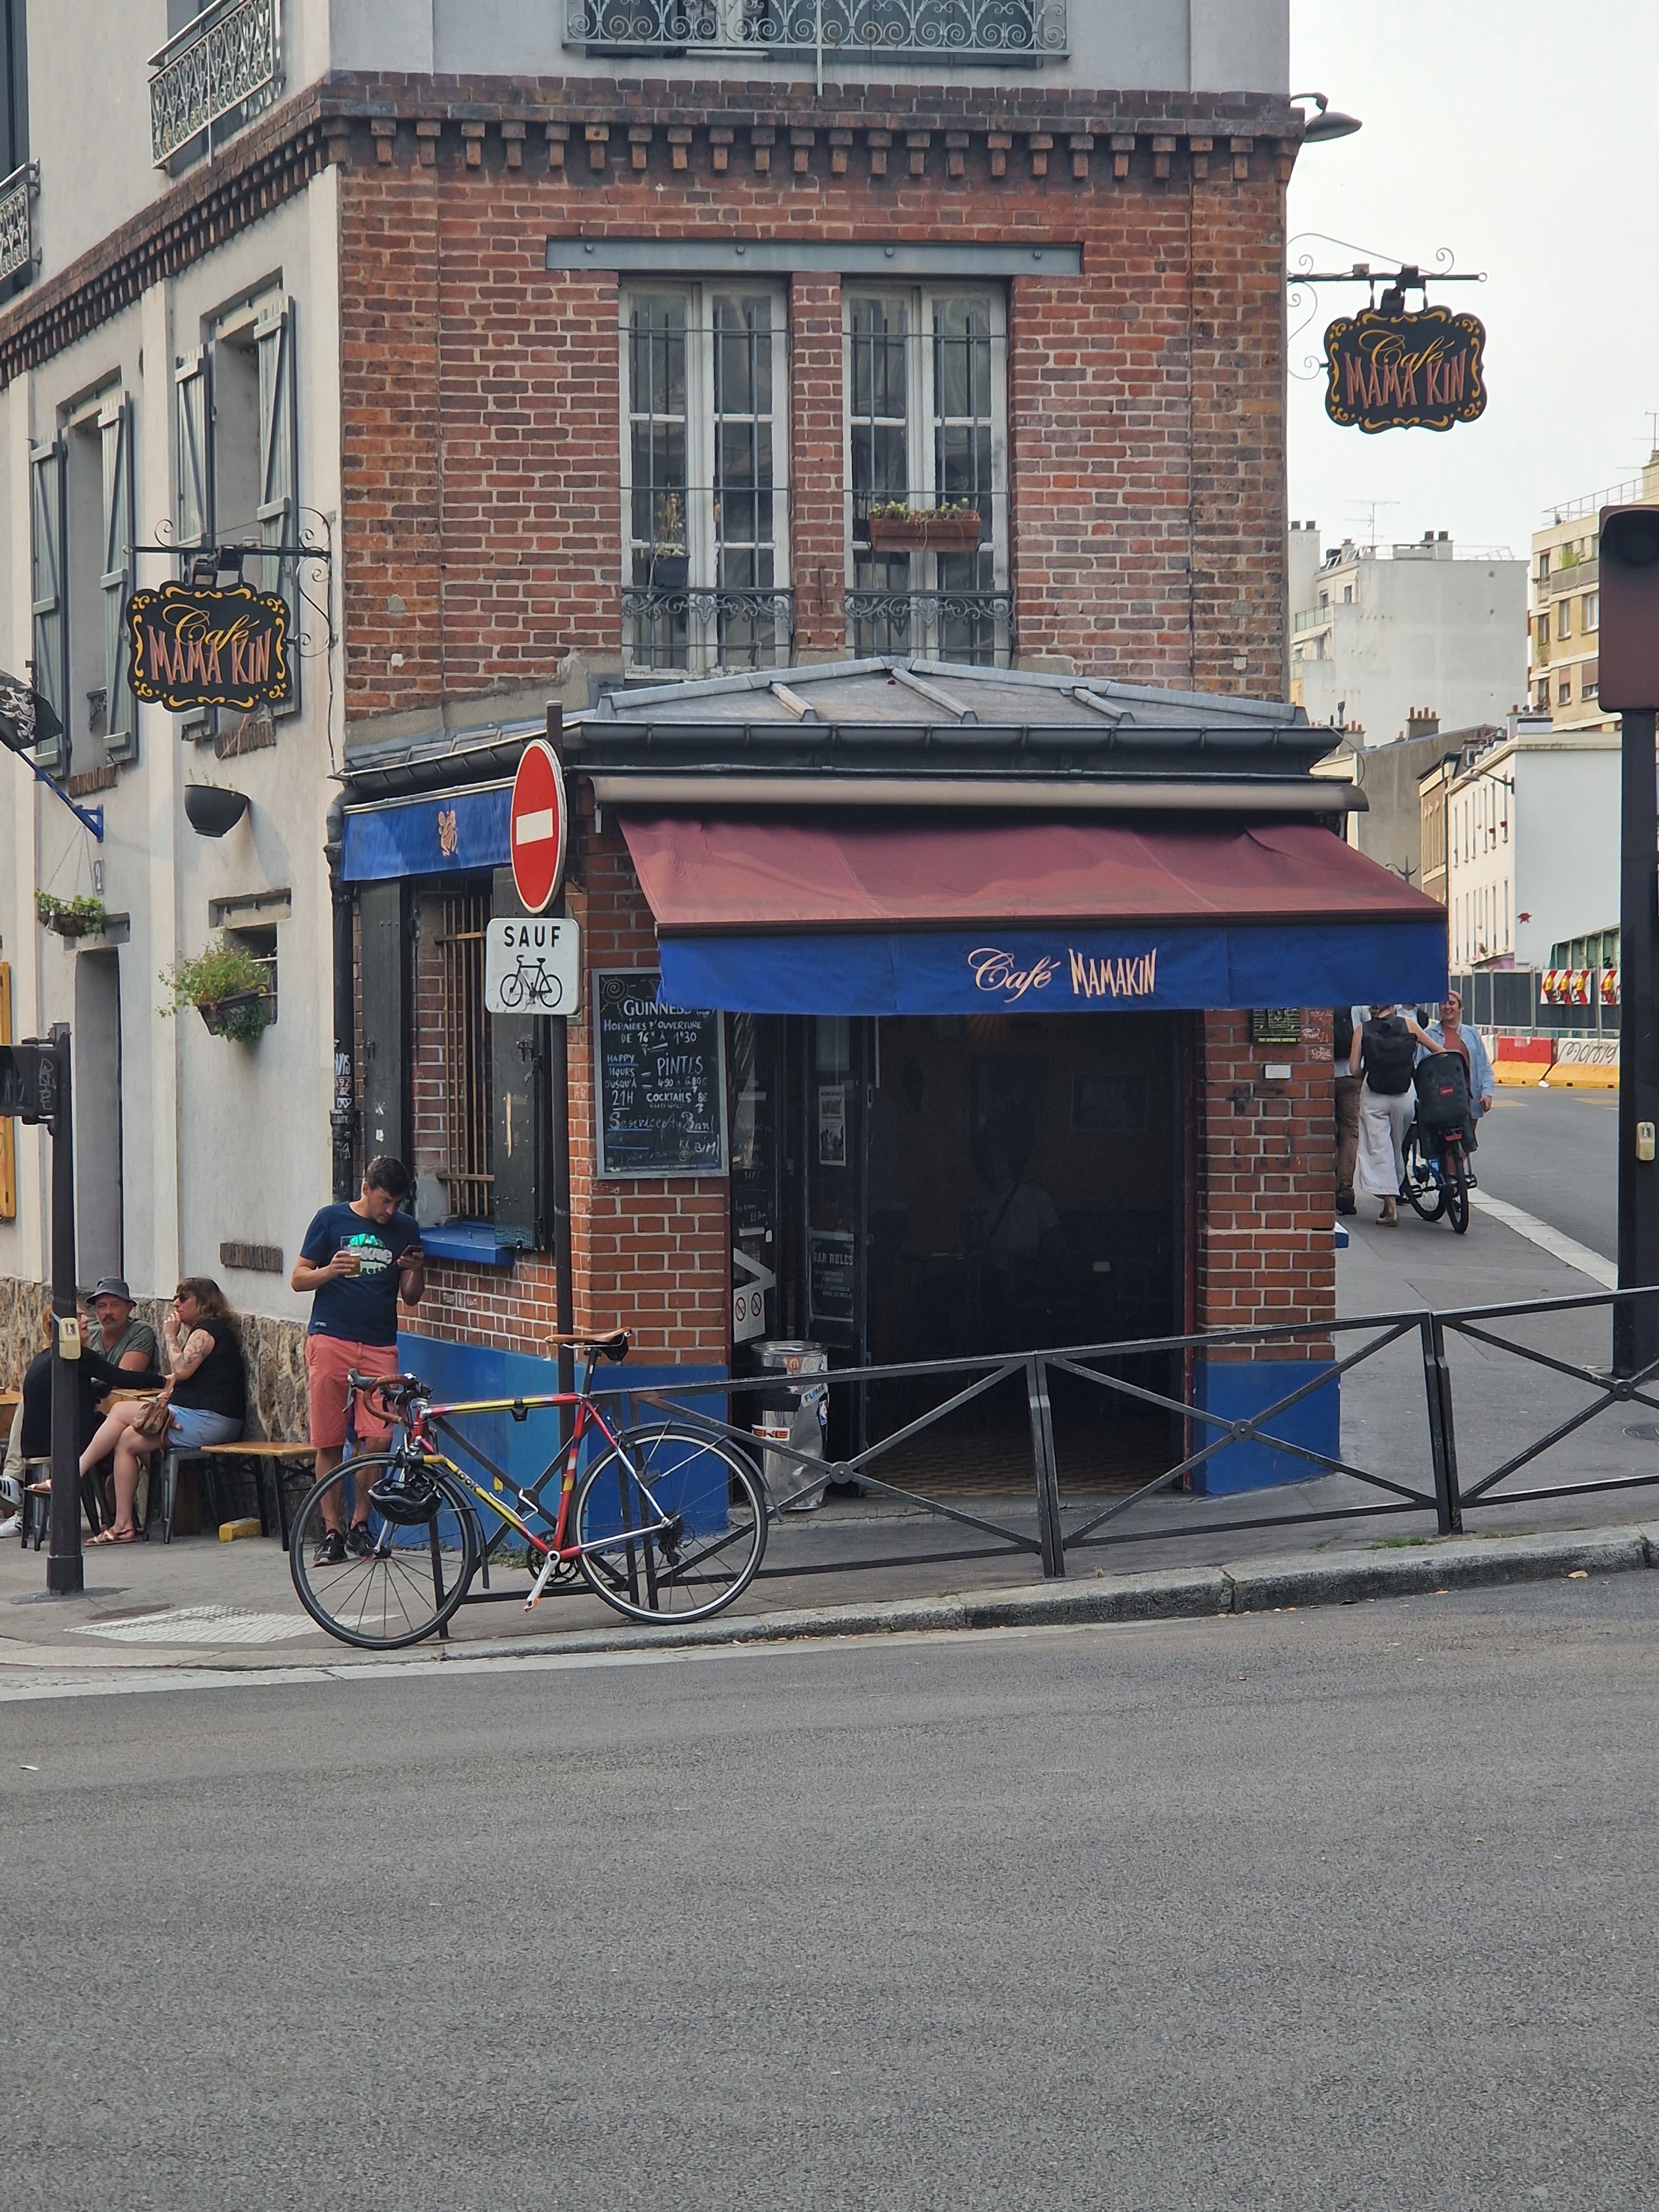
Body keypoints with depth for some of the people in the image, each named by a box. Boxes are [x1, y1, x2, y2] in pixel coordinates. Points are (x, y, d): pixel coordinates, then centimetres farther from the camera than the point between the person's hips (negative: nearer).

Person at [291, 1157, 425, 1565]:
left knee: (378, 1438, -9)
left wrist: (417, 1270, -6)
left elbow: (411, 1297, 14)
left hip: (380, 1345, 2)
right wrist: (331, 1271, -15)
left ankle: (360, 1523, 6)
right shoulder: (331, 1220, 4)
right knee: (329, 1442, -1)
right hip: (330, 1339, -2)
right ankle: (332, 1531, 6)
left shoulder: (405, 1229, 12)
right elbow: (298, 1279, 4)